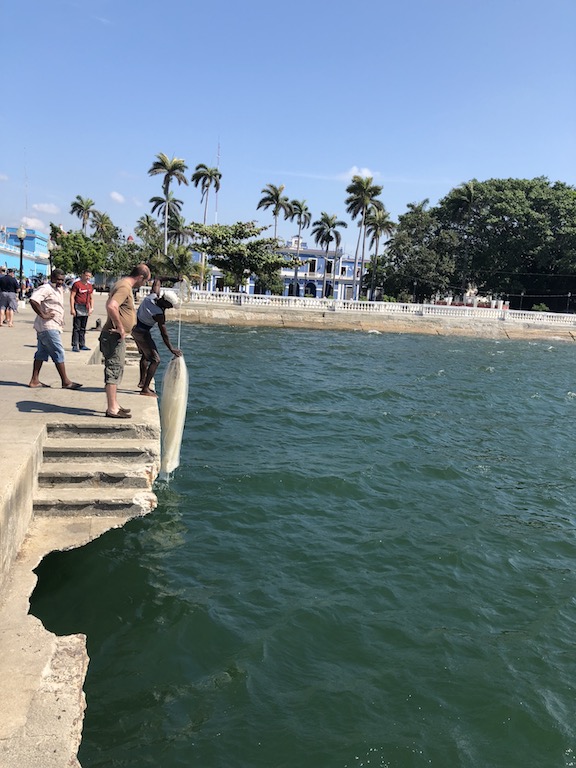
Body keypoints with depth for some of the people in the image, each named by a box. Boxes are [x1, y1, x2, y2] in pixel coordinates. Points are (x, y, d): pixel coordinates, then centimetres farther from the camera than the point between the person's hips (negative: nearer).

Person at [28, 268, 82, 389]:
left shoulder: (59, 289, 16)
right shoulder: (46, 288, -13)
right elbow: (33, 300, -27)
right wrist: (43, 315, -23)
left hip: (53, 326, 10)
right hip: (48, 327, -10)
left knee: (42, 353, 11)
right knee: (58, 352, -7)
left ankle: (35, 380, 16)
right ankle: (65, 381, -2)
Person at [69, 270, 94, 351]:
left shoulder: (90, 285, 13)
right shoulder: (76, 283, -7)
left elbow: (91, 298, 20)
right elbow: (72, 296, -10)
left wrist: (91, 308, 8)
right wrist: (72, 309, -15)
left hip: (86, 308, 7)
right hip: (78, 307, -7)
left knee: (83, 328, 13)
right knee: (76, 328, -6)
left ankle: (82, 345, 19)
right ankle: (75, 346, -4)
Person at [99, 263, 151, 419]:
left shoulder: (124, 285, 15)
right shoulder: (125, 287, -17)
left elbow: (112, 305, 29)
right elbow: (111, 307, -32)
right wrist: (121, 328, -23)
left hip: (117, 336, 11)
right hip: (115, 336, -11)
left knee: (115, 371, 16)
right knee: (114, 371, -6)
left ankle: (114, 405, 26)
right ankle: (112, 409, -1)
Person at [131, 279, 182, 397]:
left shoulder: (151, 296, -11)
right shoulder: (159, 314, -29)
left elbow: (157, 282, 9)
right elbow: (164, 334, -22)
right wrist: (172, 349, -13)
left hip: (135, 328, 10)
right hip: (142, 333, -10)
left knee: (145, 355, 25)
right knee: (155, 360, -9)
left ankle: (142, 381, 36)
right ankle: (145, 389, -12)